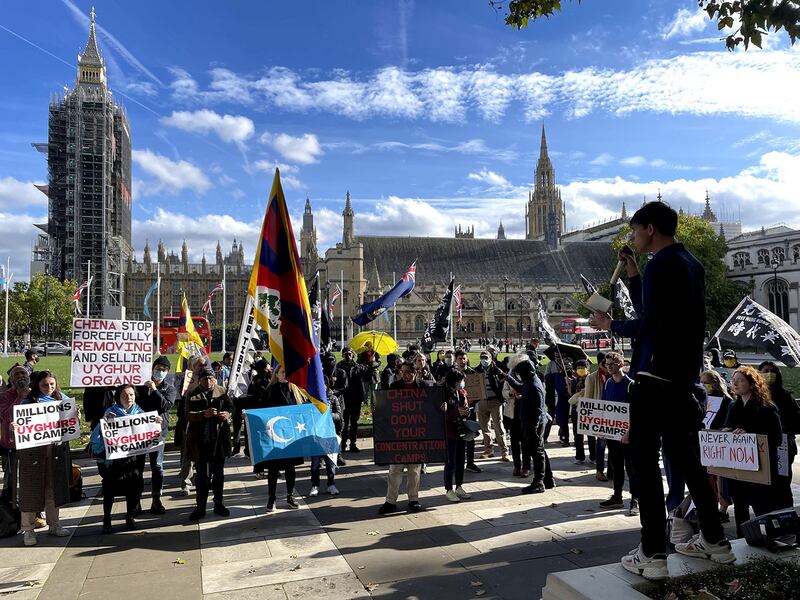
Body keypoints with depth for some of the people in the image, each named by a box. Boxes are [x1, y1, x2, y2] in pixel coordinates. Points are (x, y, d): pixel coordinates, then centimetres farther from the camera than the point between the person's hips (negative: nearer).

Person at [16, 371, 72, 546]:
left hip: (57, 449, 4)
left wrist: (76, 417, -10)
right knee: (31, 489, 3)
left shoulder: (62, 399, 7)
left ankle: (54, 525, 27)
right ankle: (28, 530, 16)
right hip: (33, 450, -3)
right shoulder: (27, 402, -4)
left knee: (54, 487, 13)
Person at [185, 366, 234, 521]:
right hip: (200, 440, -2)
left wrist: (227, 413, -14)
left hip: (219, 439, 2)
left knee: (218, 472, 12)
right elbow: (188, 414, -9)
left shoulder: (221, 391, 3)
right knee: (201, 474, 6)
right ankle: (200, 506, 18)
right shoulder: (192, 395, -2)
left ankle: (218, 504, 25)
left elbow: (230, 407, 8)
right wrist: (204, 414, -25)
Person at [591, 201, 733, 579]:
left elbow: (649, 323, -20)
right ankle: (714, 540, 26)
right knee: (685, 459, 17)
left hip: (655, 375, -9)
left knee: (645, 462, -4)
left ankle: (652, 555, -2)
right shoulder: (691, 265, 17)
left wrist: (611, 326, -5)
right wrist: (632, 273, 19)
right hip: (682, 375, 9)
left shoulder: (661, 264, -12)